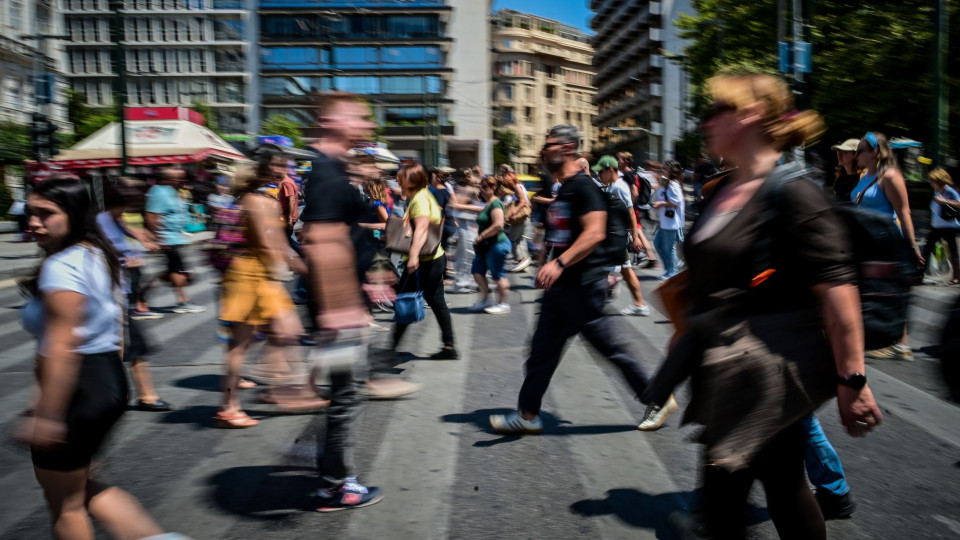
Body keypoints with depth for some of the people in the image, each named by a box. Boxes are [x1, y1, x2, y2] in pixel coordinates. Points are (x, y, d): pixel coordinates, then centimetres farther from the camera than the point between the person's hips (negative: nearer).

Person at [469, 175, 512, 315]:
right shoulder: (488, 204, 16)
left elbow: (498, 225, -27)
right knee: (477, 271, 12)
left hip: (497, 244, -11)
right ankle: (484, 299, 23)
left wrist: (481, 236, -20)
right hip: (486, 245, 11)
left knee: (498, 274, -2)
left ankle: (503, 304, 8)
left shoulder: (495, 204, -16)